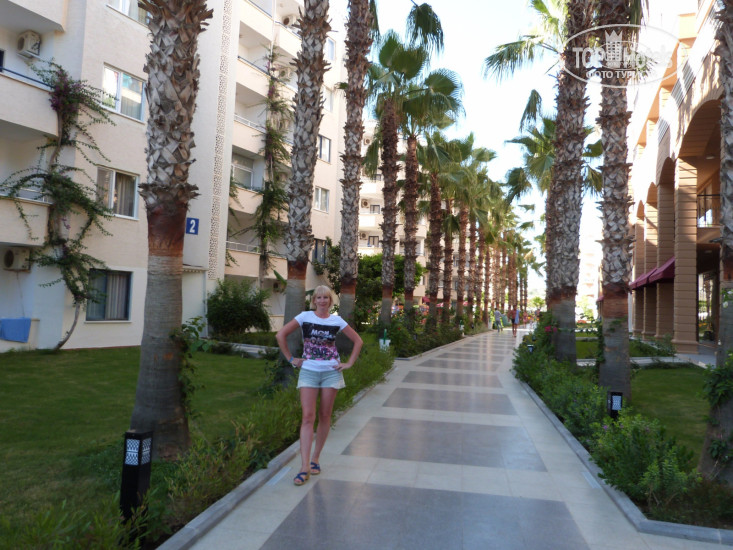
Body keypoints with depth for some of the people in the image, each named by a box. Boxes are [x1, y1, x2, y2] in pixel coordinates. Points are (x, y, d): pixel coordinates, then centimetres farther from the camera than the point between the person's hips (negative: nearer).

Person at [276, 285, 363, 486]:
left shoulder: (337, 321, 4)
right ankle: (304, 467, -7)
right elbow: (280, 335, 1)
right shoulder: (305, 317, 1)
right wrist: (291, 359, -1)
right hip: (309, 371, -1)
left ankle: (315, 458, 22)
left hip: (331, 372, 1)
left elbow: (358, 341, 11)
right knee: (308, 417, -8)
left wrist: (349, 363, 4)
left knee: (325, 417, 6)